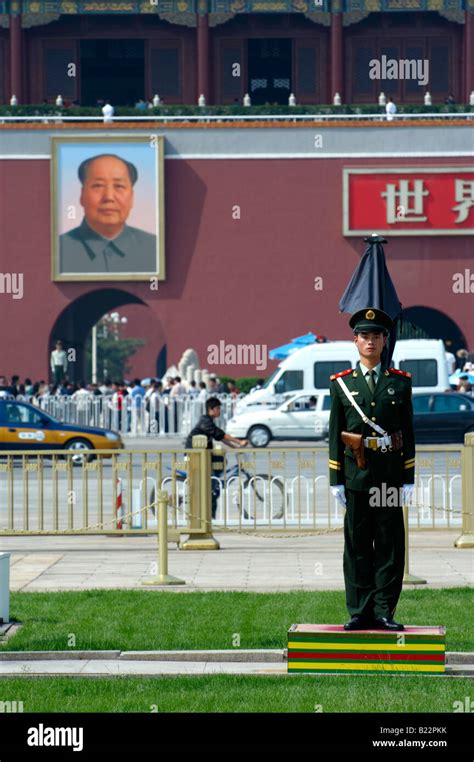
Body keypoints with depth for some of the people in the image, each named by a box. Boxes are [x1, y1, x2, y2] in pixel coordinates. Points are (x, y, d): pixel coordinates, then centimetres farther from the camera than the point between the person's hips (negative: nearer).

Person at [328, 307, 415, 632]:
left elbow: (408, 433, 5)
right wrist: (336, 480, 0)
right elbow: (335, 434, 5)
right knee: (357, 545, 3)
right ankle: (360, 612, 8)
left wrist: (409, 480, 0)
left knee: (390, 544, 1)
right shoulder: (342, 383, 6)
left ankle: (384, 611, 7)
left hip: (390, 474, 0)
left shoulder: (400, 382, 6)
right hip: (356, 474, 0)